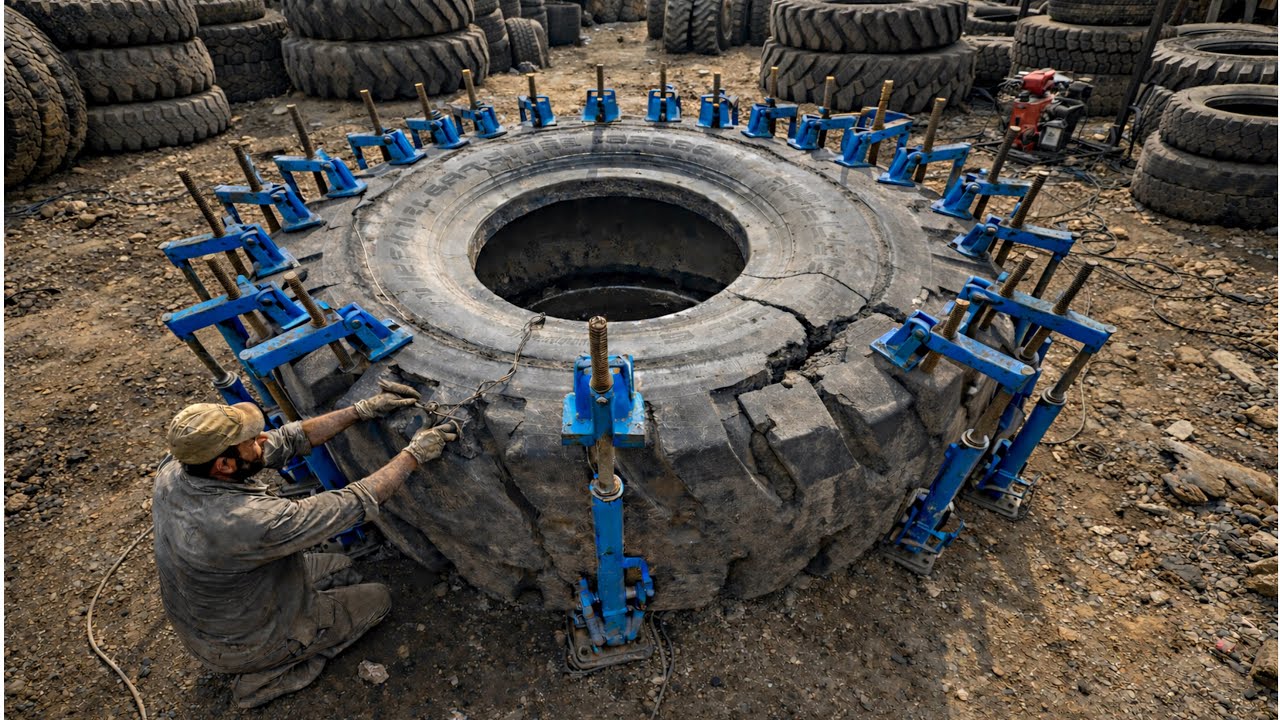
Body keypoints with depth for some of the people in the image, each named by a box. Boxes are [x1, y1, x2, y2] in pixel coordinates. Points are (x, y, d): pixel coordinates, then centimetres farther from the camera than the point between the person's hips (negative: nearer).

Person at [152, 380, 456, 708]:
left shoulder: (174, 468, -19)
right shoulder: (249, 521, -42)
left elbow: (286, 442, -14)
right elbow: (356, 504, -33)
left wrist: (362, 410, -16)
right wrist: (414, 454, -23)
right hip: (242, 645, -7)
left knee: (341, 568, 18)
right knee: (377, 599, 7)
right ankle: (265, 677, 9)